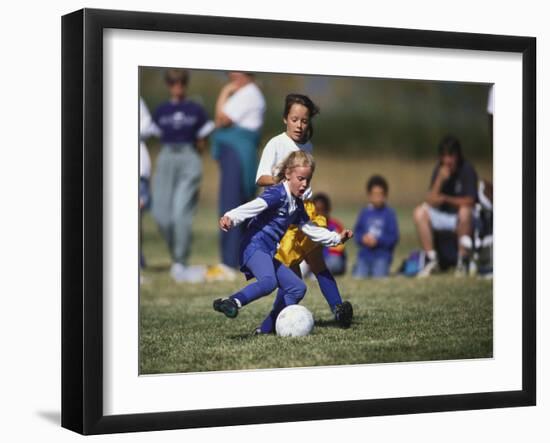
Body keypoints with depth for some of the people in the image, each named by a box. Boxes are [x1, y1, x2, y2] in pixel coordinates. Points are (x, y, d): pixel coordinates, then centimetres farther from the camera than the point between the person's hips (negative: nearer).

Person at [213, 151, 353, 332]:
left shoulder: (297, 205, 19)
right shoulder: (277, 194, -9)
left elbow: (310, 229, 33)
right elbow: (253, 206, -25)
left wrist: (336, 238, 33)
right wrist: (230, 217, -42)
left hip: (268, 254, 10)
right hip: (254, 247, -10)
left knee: (297, 288, 11)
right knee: (269, 282, -36)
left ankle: (268, 328, 9)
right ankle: (230, 302, -35)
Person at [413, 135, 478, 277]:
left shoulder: (467, 170, -14)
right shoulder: (439, 169, -2)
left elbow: (469, 201, -17)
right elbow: (431, 201, -10)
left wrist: (445, 199, -14)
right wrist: (440, 179, -22)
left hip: (463, 218, -5)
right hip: (444, 216, 5)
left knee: (465, 211, -37)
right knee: (419, 212, -16)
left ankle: (463, 259, -23)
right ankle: (431, 259, -13)